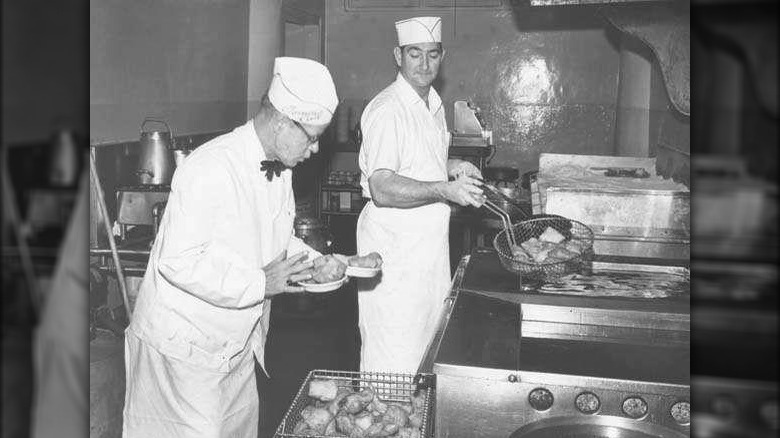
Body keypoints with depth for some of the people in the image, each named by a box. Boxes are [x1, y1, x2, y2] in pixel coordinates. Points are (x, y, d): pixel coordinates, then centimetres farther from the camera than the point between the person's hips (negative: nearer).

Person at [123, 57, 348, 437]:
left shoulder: (279, 169, 4)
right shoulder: (212, 169, -26)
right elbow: (178, 260, -30)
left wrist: (315, 263, -1)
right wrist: (259, 283, -28)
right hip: (183, 345, -8)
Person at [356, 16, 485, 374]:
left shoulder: (433, 104, 13)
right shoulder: (386, 110, -17)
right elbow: (382, 189, -27)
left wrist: (450, 167, 7)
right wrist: (444, 190, -37)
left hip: (431, 241, 9)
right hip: (394, 246, -9)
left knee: (428, 340, 16)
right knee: (393, 360, -3)